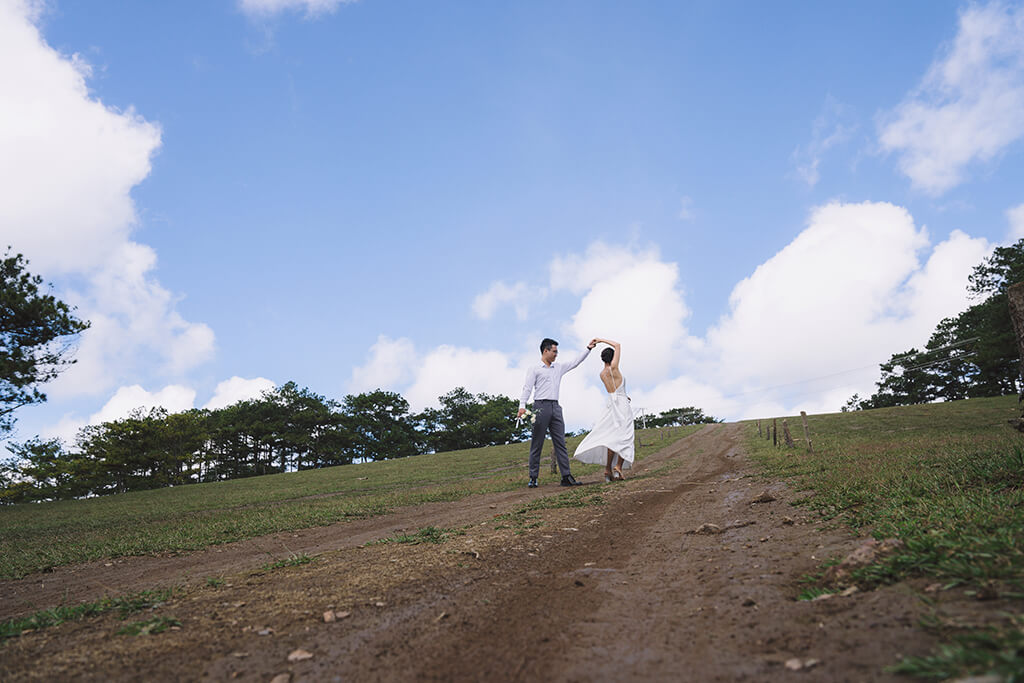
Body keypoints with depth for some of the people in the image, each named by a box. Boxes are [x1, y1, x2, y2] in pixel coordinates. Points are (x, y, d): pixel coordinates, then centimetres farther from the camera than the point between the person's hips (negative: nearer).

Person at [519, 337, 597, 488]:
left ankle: (566, 477, -1)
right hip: (541, 406, -5)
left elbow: (576, 362, 27)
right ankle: (533, 478, 1)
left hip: (555, 407, 5)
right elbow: (527, 388, -3)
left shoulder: (559, 367, 20)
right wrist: (522, 406, -16)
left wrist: (589, 348, 21)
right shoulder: (534, 369, 4)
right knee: (537, 444, -3)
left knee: (560, 443, 0)